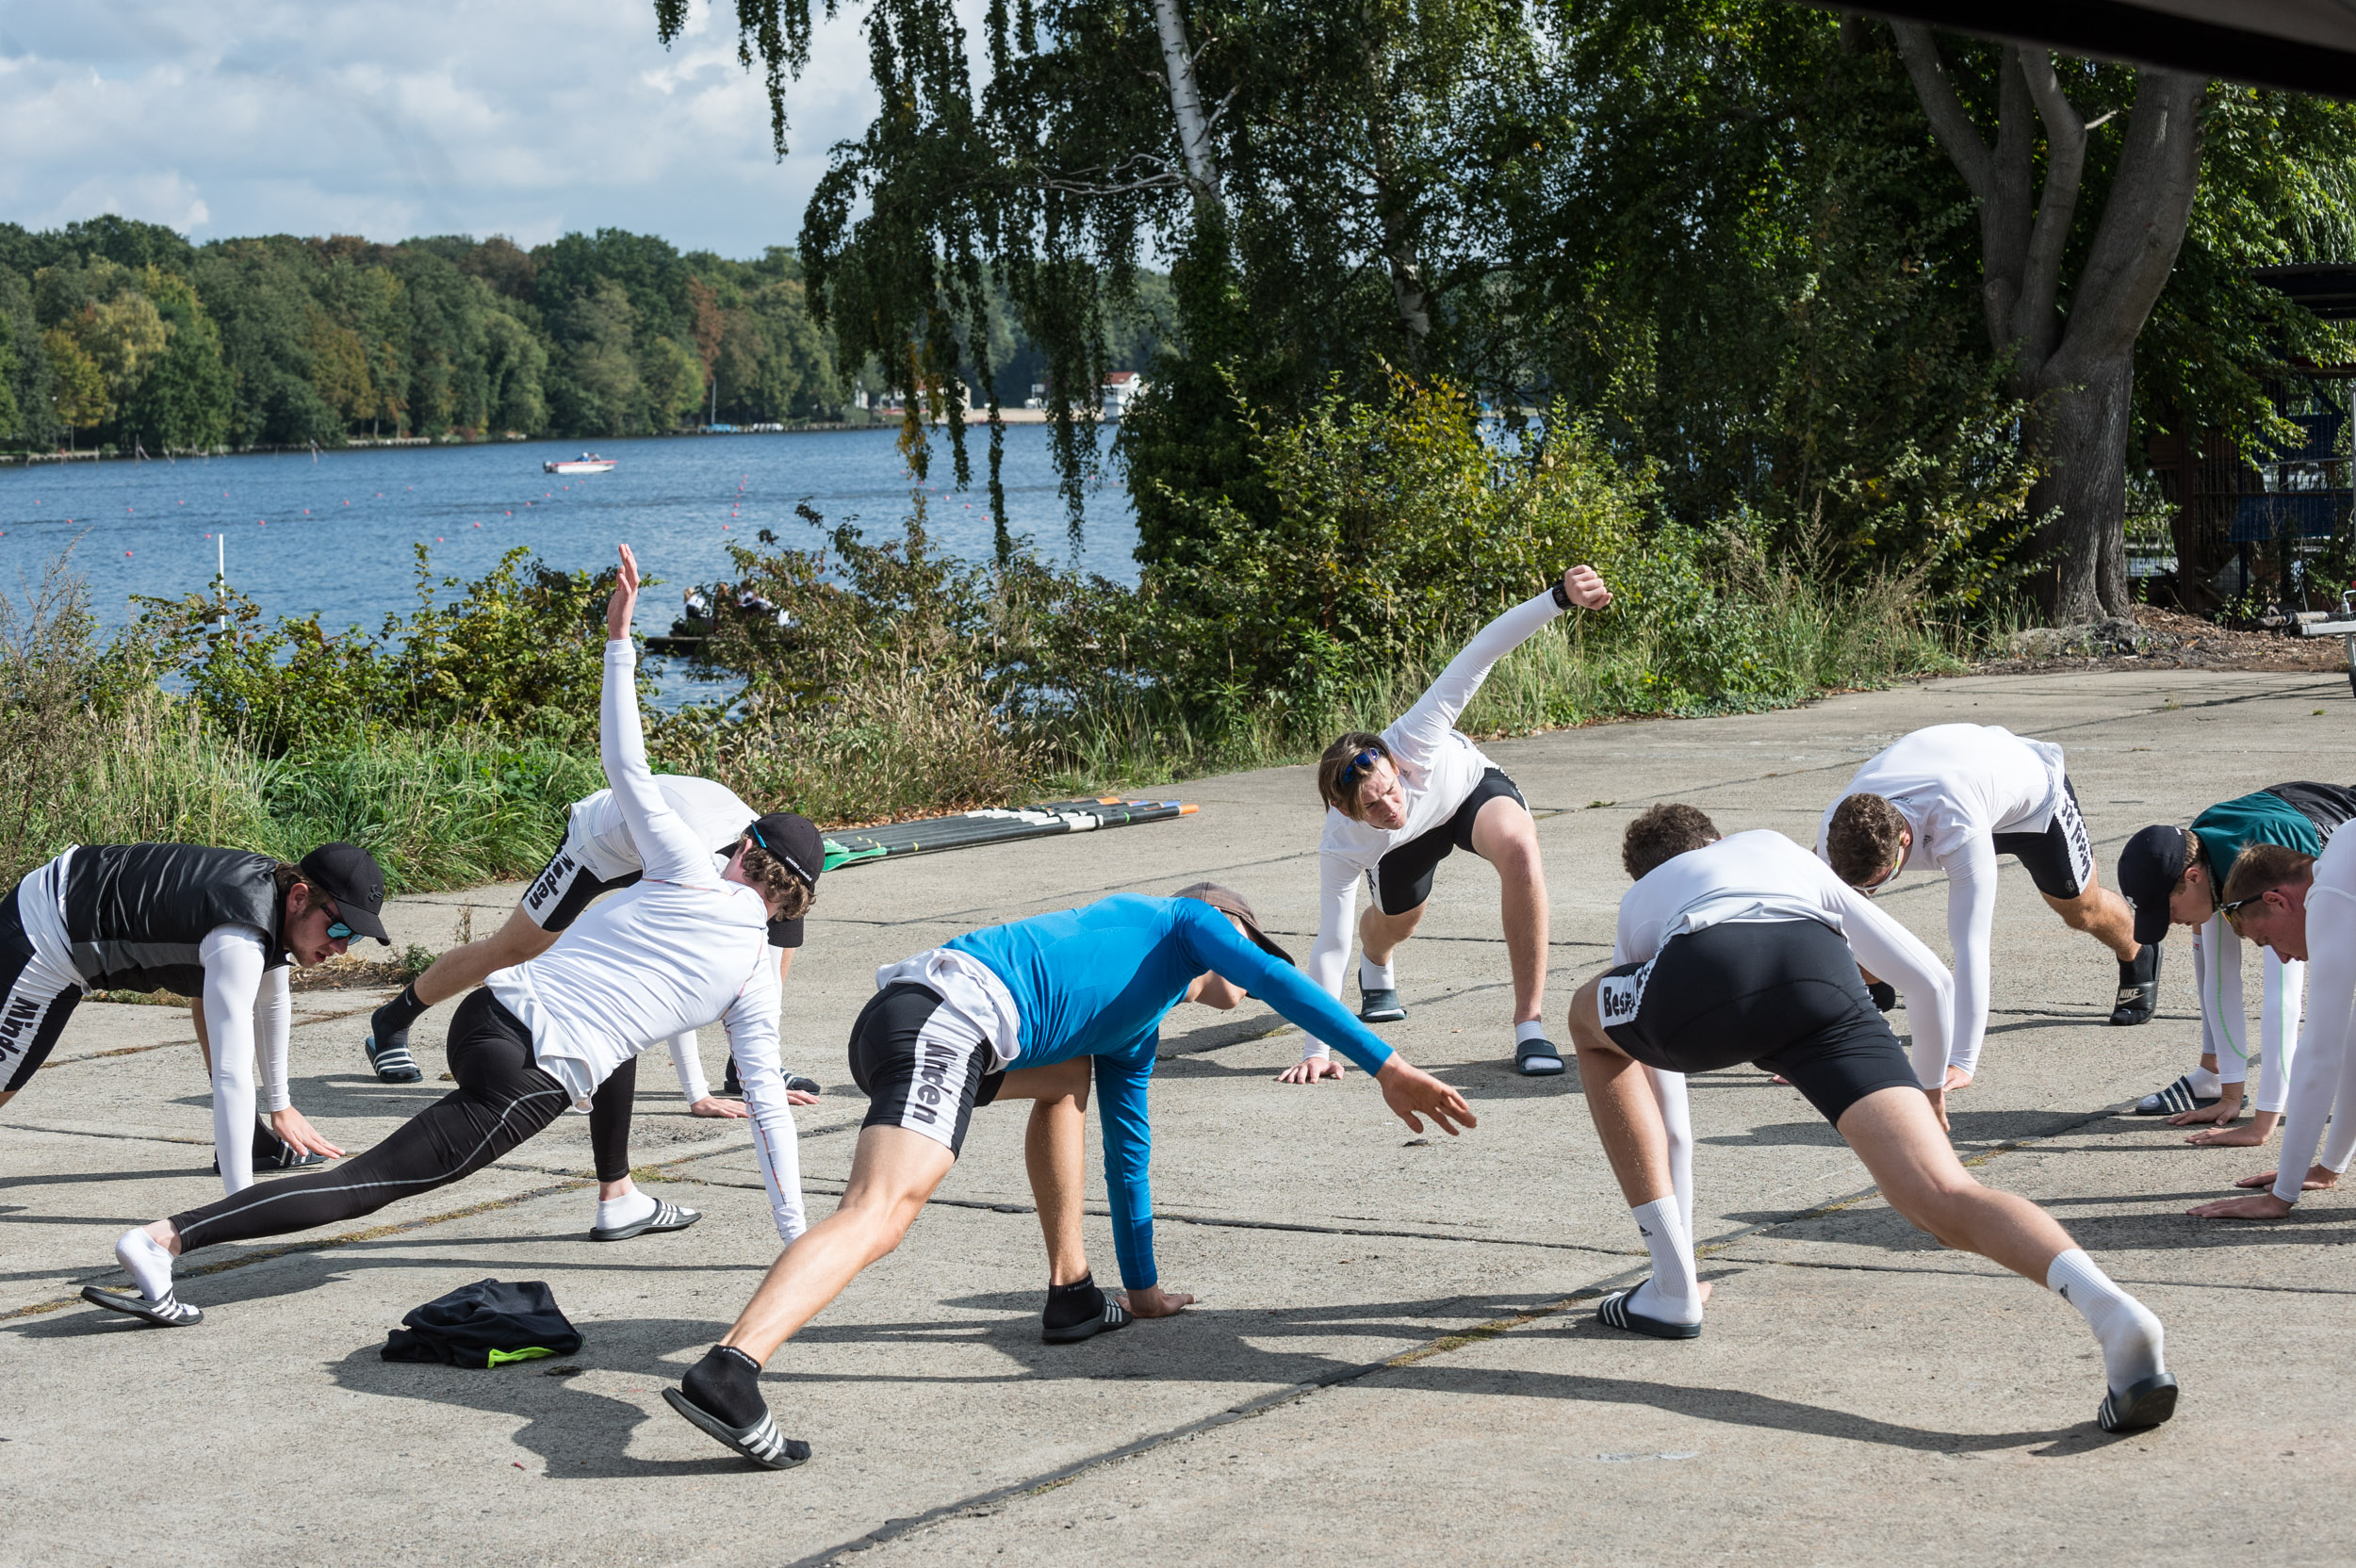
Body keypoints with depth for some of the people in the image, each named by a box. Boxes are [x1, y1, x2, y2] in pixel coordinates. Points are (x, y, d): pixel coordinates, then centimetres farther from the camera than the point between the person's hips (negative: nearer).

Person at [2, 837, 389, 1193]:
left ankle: (248, 1134, 14)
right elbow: (231, 1075, -38)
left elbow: (271, 1002, 16)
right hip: (45, 943, -9)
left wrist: (279, 1107, 25)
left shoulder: (277, 885, -4)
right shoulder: (239, 940, -33)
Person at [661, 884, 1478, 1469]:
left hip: (904, 1022, 9)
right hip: (946, 1012, -9)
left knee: (1070, 1075, 33)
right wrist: (1386, 1066, 0)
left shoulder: (1135, 1034, 39)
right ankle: (727, 1372, -48)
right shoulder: (1184, 921, 21)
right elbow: (1280, 983, 5)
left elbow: (1127, 1154, 45)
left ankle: (1070, 1293, 24)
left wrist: (1144, 1288, 50)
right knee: (882, 1211, -27)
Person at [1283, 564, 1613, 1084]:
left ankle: (1530, 1025, -27)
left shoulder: (1413, 740, -44)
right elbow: (1329, 944, -30)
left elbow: (1482, 652, -46)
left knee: (1520, 849, -34)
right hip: (1408, 840, 2)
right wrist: (1315, 1051, -31)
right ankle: (1377, 972, 65)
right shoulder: (1341, 846, -37)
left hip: (1469, 784, -2)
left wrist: (1561, 596, -57)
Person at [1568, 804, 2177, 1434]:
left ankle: (1672, 1289, 28)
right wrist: (1931, 1087, 60)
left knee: (1590, 1020, 35)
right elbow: (1930, 981, 41)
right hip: (1820, 980, 1)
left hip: (1697, 983, 0)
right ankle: (2108, 1308, -38)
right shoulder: (1787, 852, 45)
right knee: (1945, 1202, -6)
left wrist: (1678, 1232, 60)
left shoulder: (1640, 901, 43)